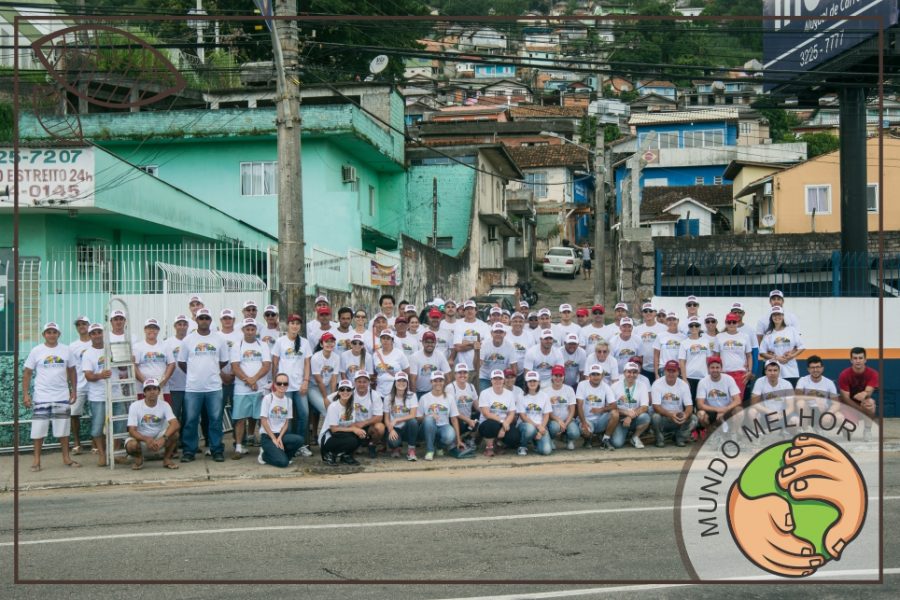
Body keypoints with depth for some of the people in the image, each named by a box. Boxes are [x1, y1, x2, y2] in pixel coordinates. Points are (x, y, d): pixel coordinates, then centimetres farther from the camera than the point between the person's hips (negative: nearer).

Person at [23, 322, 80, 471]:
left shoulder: (66, 350, 4)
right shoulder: (36, 351, -2)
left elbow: (72, 372, 12)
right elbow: (27, 373, 0)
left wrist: (74, 391, 5)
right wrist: (25, 394, -6)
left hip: (62, 397, 2)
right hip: (42, 397, -2)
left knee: (63, 428, 7)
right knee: (38, 428, -1)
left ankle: (66, 458, 16)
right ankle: (37, 460, 8)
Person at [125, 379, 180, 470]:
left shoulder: (164, 405, -8)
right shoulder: (135, 406, -12)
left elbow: (175, 424, -23)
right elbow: (132, 431, -19)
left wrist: (163, 438, -41)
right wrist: (146, 439, -39)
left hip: (159, 440, 1)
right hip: (141, 439, -1)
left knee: (174, 433, -27)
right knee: (131, 445, -35)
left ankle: (167, 459, -2)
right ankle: (138, 459, 1)